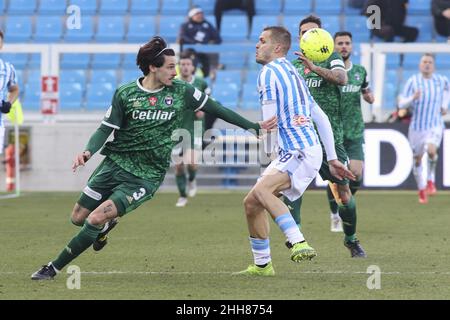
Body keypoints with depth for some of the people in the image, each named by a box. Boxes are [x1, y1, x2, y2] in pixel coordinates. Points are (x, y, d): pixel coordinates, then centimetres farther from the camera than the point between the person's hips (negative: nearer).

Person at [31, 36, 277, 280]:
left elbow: (216, 109, 9)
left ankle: (54, 268, -7)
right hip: (115, 163, 2)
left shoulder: (181, 92, -2)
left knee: (96, 219, -17)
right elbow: (106, 128, -1)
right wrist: (88, 152, -19)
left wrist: (254, 126, 10)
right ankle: (105, 228, 43)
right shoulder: (125, 93, -3)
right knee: (78, 217, 6)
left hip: (147, 176, -2)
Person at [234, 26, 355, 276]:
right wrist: (332, 159, 23)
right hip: (293, 153, 10)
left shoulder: (269, 71, -7)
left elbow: (269, 122, -14)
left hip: (301, 152, -10)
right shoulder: (291, 72, 23)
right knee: (251, 203, 13)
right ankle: (262, 265, 22)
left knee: (261, 191, -32)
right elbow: (322, 118, 23)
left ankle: (300, 244, -42)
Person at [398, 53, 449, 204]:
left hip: (435, 125, 0)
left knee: (431, 151, -27)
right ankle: (422, 190, 27)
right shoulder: (412, 81, -7)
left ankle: (430, 180, -2)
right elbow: (402, 104, -9)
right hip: (417, 125, 0)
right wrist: (413, 98, -29)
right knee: (417, 158, 8)